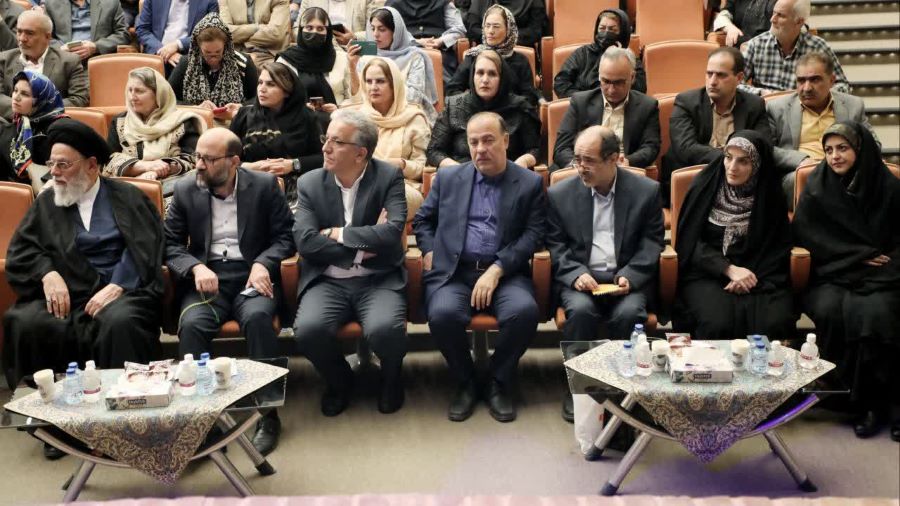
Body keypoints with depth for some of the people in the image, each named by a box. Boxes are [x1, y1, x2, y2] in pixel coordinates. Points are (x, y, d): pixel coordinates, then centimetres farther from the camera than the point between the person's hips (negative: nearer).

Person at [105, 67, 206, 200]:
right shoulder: (119, 122, 16)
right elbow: (110, 161, 4)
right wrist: (147, 165, -13)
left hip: (170, 186, -3)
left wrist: (155, 171, -19)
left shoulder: (183, 122, 6)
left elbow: (191, 161, -4)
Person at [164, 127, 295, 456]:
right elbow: (170, 244, 8)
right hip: (206, 277, 2)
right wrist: (196, 267, -11)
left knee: (258, 317, -34)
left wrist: (263, 264, -15)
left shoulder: (264, 185, 5)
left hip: (251, 275, -2)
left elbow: (285, 235, 4)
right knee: (192, 324, -30)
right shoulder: (185, 190, 10)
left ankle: (267, 414, -22)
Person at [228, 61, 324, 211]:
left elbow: (323, 156, 4)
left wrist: (293, 165, -8)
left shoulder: (304, 117, 8)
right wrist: (250, 167, -6)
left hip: (295, 194, 0)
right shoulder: (245, 115, 11)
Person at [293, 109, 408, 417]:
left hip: (378, 280, -2)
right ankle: (339, 380, 9)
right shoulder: (310, 183, 3)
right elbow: (305, 242, -9)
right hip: (327, 282, 2)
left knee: (385, 329, -30)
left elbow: (392, 233, -17)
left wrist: (338, 234, -11)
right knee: (308, 330, -27)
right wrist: (366, 242, -14)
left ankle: (391, 377, 9)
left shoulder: (389, 178, -3)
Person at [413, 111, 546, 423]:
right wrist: (430, 253, 1)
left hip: (504, 272, -1)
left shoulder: (530, 184, 8)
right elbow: (422, 221, 21)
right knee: (442, 314, -31)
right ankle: (465, 383, -3)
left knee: (524, 311, -31)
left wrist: (497, 270, -13)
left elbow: (533, 235, -1)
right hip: (453, 272, 1)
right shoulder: (448, 178, 15)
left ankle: (499, 383, -5)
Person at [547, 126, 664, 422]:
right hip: (579, 278, 1)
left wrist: (629, 276, -12)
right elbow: (555, 245, 7)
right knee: (580, 309, -31)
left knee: (629, 313, -31)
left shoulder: (646, 191, 3)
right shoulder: (559, 194, 6)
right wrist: (577, 274, -12)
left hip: (627, 278, 0)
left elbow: (652, 242, 4)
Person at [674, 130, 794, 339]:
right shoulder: (705, 186, 0)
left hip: (760, 276, 1)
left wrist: (753, 276, -14)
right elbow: (691, 241, -2)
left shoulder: (770, 197, 3)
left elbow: (779, 248, 3)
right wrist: (729, 269, -14)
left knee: (775, 325, -27)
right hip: (708, 274, -1)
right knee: (717, 324, -30)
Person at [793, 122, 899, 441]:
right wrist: (859, 256, -6)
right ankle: (868, 400, -20)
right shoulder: (816, 189, 5)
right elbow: (805, 236, 1)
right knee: (829, 310, -32)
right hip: (831, 277, 0)